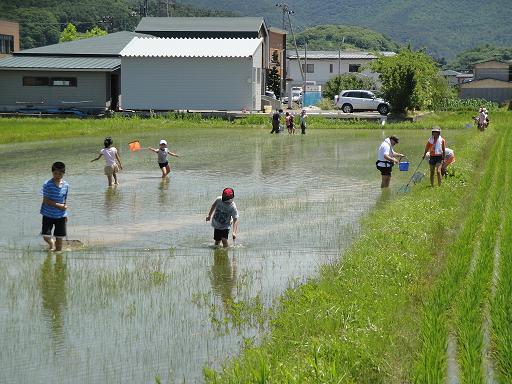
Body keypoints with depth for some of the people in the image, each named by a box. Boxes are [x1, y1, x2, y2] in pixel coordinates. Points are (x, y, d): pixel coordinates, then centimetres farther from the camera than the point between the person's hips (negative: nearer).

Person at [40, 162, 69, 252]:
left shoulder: (66, 185, 0)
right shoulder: (47, 185, -14)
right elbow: (46, 200, -15)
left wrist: (65, 210, 9)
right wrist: (59, 205, -19)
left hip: (61, 215, 3)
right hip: (48, 214, -3)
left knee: (59, 236, 7)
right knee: (46, 236, -6)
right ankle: (51, 243, 28)